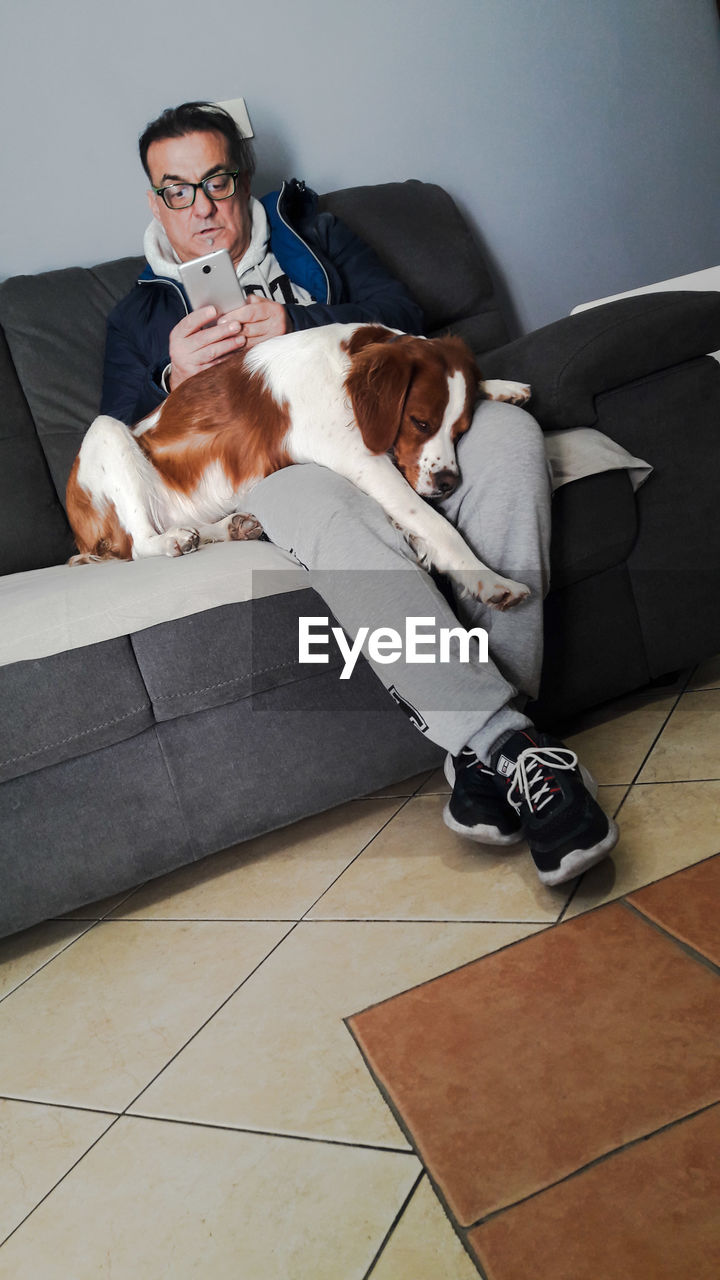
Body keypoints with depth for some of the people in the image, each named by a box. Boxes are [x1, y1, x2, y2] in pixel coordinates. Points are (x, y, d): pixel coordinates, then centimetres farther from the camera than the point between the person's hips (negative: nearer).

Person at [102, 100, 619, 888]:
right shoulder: (140, 316, 23)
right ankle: (513, 743, -46)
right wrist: (177, 381, -9)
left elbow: (401, 314, 11)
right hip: (271, 467, -2)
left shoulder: (304, 229, 26)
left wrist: (295, 324, -6)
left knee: (505, 430, -31)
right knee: (314, 500, -41)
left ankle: (486, 748, -39)